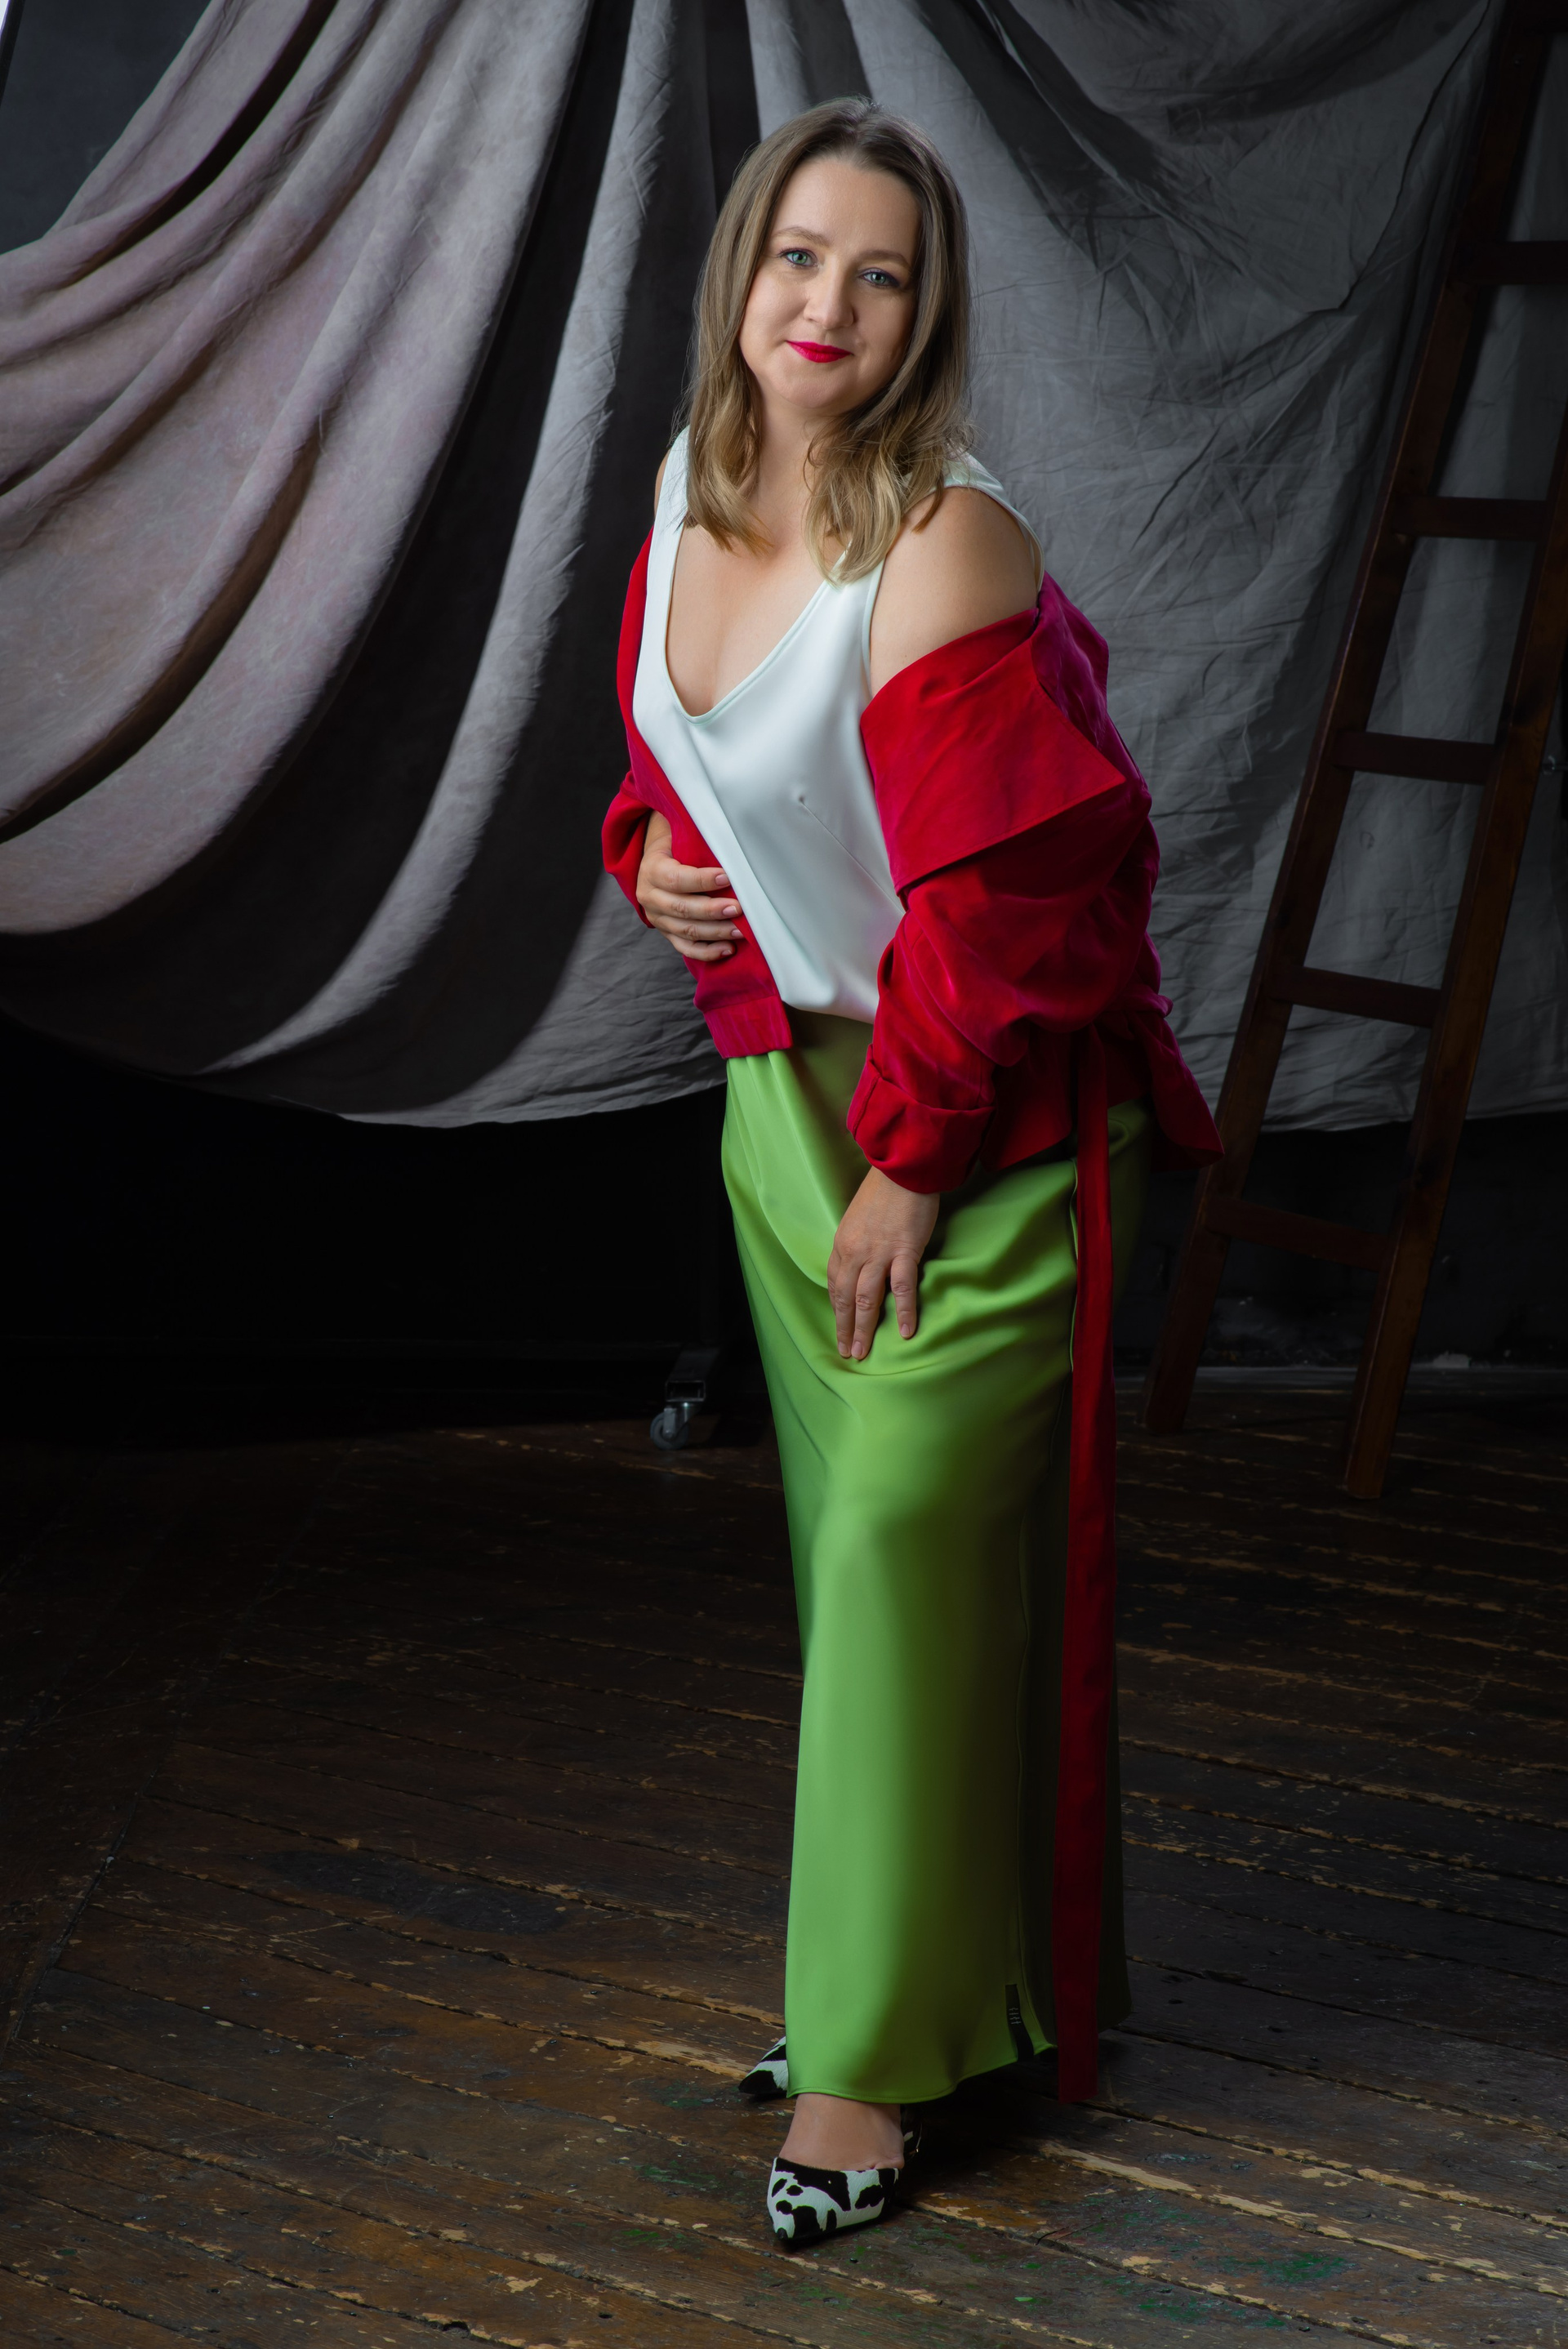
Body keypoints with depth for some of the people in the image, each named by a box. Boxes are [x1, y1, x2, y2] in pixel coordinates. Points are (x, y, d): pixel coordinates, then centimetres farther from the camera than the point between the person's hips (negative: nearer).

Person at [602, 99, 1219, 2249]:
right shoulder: (689, 504, 2)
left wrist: (911, 1158, -17)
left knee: (910, 1535, -7)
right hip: (786, 1082, 8)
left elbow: (998, 888, -22)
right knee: (851, 1544, 14)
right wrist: (654, 852, -1)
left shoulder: (946, 545, -23)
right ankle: (887, 1971, 27)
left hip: (980, 1121, -7)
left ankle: (879, 2057, 3)